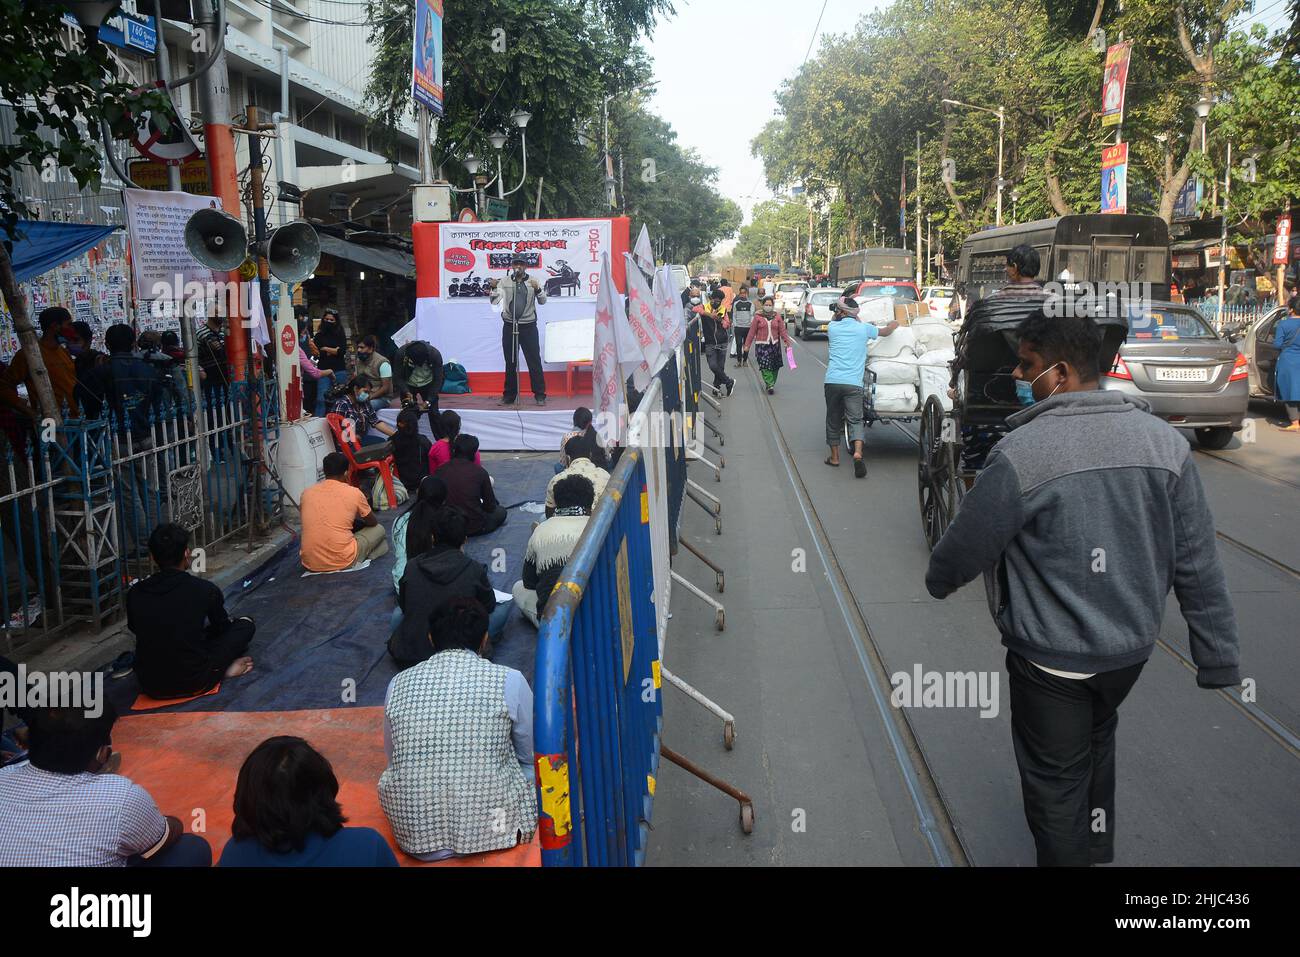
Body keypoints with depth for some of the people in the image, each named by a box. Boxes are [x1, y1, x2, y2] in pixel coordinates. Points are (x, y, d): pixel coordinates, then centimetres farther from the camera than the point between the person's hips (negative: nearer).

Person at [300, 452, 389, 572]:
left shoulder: (307, 493, 8)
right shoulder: (353, 492, -1)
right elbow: (373, 523, 17)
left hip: (310, 564, 3)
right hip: (342, 563, -3)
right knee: (378, 529, 21)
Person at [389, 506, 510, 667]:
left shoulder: (412, 566, -7)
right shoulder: (474, 570, -13)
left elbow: (403, 606, 10)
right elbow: (489, 606, 5)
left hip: (407, 658, 3)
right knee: (505, 605, 10)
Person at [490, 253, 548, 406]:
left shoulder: (533, 281, 2)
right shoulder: (504, 282, 4)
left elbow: (542, 302, 0)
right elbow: (494, 302, 1)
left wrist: (538, 289, -18)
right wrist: (494, 288, -17)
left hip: (528, 326, -1)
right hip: (509, 326, 2)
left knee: (534, 361, -1)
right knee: (510, 362, 9)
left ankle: (540, 395, 5)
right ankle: (509, 395, 17)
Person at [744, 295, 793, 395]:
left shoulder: (777, 317, 8)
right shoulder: (758, 317, 1)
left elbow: (782, 331, 7)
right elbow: (752, 332, 2)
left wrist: (787, 342, -1)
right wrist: (747, 345, 1)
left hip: (775, 345, 3)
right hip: (762, 345, -3)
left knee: (775, 366, 8)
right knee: (765, 366, -13)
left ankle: (771, 383, 24)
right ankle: (770, 385, -16)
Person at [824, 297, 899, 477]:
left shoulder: (832, 327, 5)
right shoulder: (864, 328, 6)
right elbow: (885, 332, 26)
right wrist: (893, 325, 45)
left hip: (832, 381, 1)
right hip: (854, 383, -1)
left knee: (833, 419, 14)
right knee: (855, 419, -1)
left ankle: (834, 456, 21)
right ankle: (858, 451, -24)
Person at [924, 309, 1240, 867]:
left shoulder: (1020, 453, -24)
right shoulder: (1164, 441, -7)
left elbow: (968, 545, -13)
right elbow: (1198, 565, -4)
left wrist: (938, 580, 9)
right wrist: (1219, 659, 4)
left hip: (1052, 655, -6)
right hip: (1133, 645, 6)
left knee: (1055, 775, 13)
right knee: (1097, 743, 30)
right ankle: (1096, 847, 50)